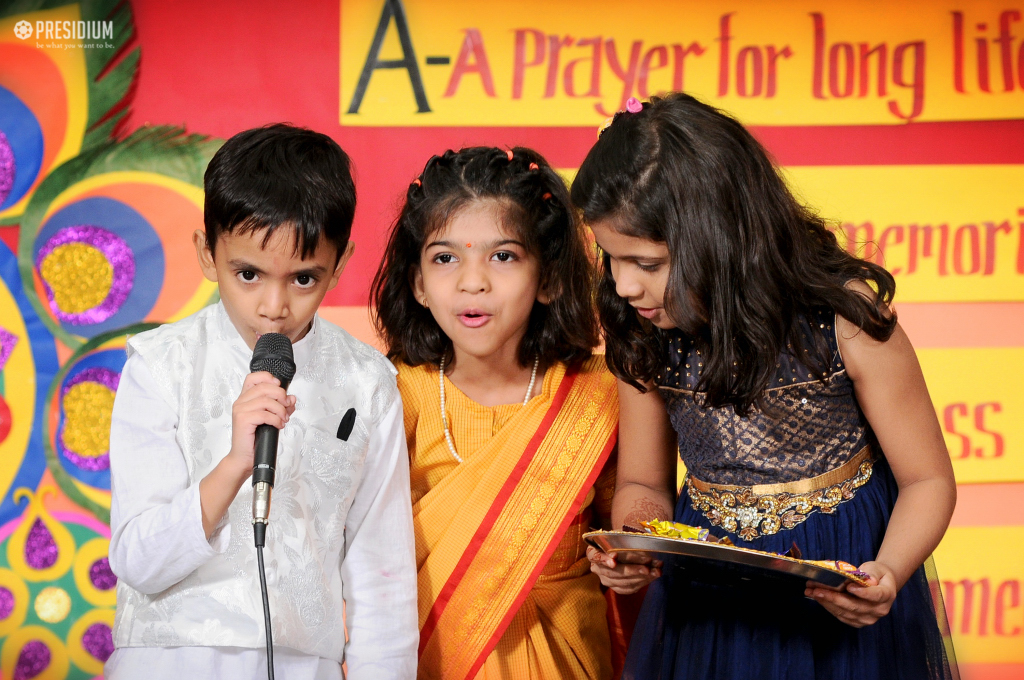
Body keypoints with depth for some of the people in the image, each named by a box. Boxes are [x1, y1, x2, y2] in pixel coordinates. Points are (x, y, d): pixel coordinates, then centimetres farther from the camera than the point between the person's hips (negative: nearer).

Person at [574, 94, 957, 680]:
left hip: (841, 608, -3)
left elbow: (928, 481, -11)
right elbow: (644, 484, 4)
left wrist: (887, 576, -31)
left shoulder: (845, 318, -19)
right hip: (704, 607, 4)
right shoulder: (643, 336, -8)